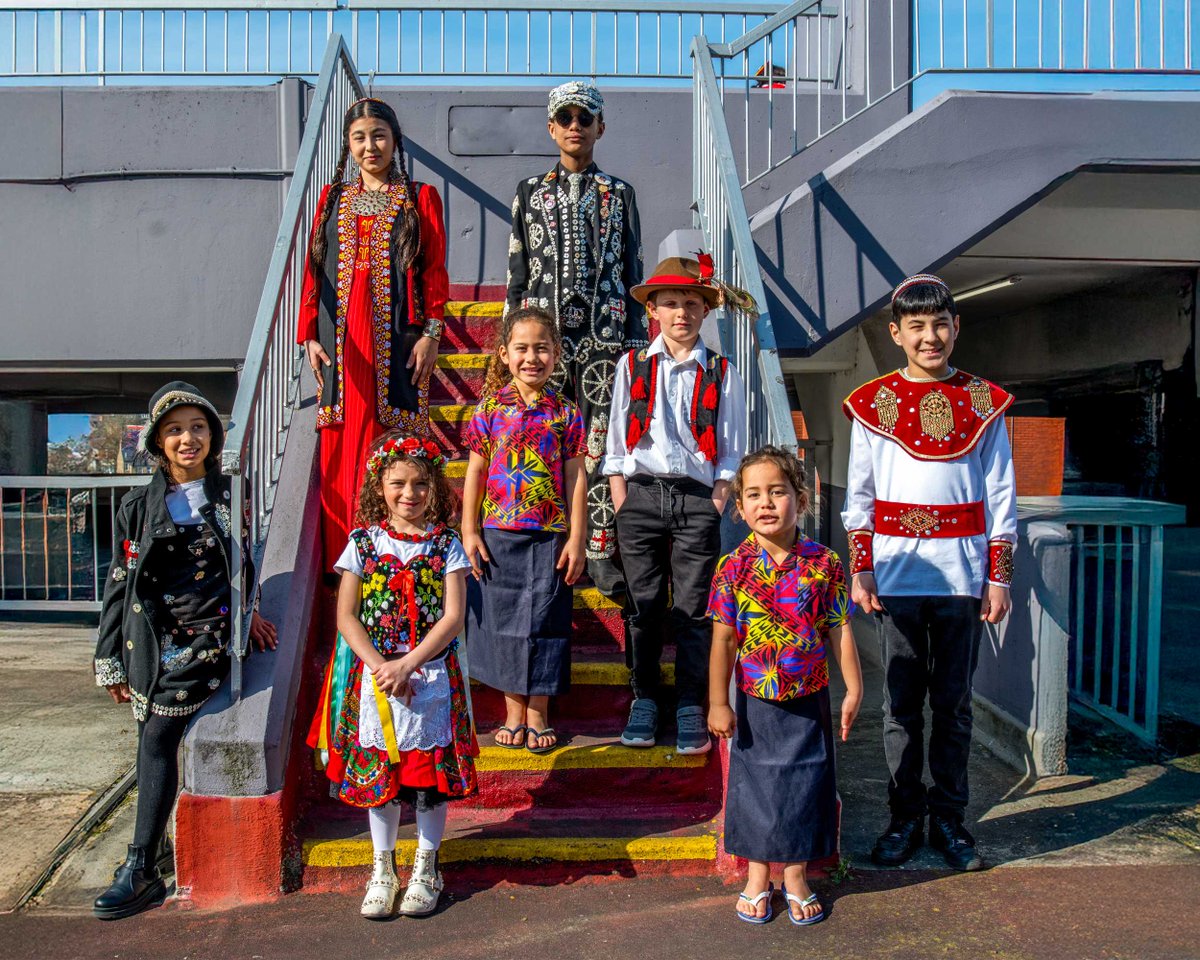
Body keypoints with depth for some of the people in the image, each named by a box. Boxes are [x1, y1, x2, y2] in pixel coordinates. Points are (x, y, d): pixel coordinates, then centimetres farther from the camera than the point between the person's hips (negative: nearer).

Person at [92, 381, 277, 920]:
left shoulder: (230, 495, 4)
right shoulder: (139, 506, 6)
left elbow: (242, 563, 16)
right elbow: (120, 582, 8)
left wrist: (244, 612, 10)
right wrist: (109, 660, 9)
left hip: (207, 636, -3)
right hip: (152, 638, 3)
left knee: (157, 739, -10)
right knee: (155, 742, 3)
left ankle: (141, 872, -6)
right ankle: (156, 848, 18)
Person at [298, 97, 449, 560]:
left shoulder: (420, 198, 7)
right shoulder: (333, 198, 15)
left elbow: (435, 273, 1)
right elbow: (314, 269, 12)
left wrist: (431, 335, -9)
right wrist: (310, 335, 3)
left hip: (397, 339, -3)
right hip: (341, 339, 3)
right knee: (341, 444, 2)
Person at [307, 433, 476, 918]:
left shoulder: (446, 545, -2)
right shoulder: (363, 542, 1)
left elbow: (453, 616, -8)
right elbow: (346, 615, -1)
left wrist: (406, 665, -17)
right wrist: (380, 666, -13)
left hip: (431, 675, -1)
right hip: (373, 674, 1)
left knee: (431, 769, 6)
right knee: (377, 768, 9)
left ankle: (426, 866, 25)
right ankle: (383, 866, 28)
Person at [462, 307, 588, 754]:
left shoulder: (565, 413, 1)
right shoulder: (490, 408, 2)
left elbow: (575, 478, 1)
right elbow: (475, 471, 4)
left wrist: (576, 539, -3)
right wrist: (469, 531, -1)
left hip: (550, 536, -1)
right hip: (499, 533, 1)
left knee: (543, 621, 5)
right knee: (503, 618, 8)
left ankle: (538, 715, 19)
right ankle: (513, 712, 23)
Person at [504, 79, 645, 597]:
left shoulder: (619, 194, 11)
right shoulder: (530, 191, 12)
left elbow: (632, 273, 10)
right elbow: (517, 273, 10)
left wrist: (636, 342, 3)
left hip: (604, 336, 0)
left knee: (601, 443, 0)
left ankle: (601, 552, 8)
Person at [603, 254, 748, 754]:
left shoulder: (721, 373, 7)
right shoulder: (633, 366, 9)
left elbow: (731, 450, 7)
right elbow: (617, 441, 9)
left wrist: (716, 505, -4)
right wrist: (621, 504, 1)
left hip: (698, 498, -1)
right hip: (642, 493, 1)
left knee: (693, 607, 1)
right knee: (644, 605, 5)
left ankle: (691, 710, 11)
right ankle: (644, 701, 18)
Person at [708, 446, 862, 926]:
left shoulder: (824, 564, -7)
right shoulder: (733, 568, -9)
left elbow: (840, 632, -2)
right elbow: (723, 640, -7)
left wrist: (854, 690, -2)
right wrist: (718, 703, -6)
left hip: (809, 701, 1)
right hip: (755, 703, 0)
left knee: (805, 786, 11)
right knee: (755, 784, 11)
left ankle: (796, 877, 30)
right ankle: (758, 878, 31)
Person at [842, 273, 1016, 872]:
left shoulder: (983, 403, 6)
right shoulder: (874, 403, 4)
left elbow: (1001, 496, 7)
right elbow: (858, 495, 5)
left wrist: (998, 576, 2)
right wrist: (861, 569, -2)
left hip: (961, 575, 1)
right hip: (896, 575, 0)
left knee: (953, 703, 8)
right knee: (901, 703, 7)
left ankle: (949, 818, 21)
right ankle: (905, 818, 19)